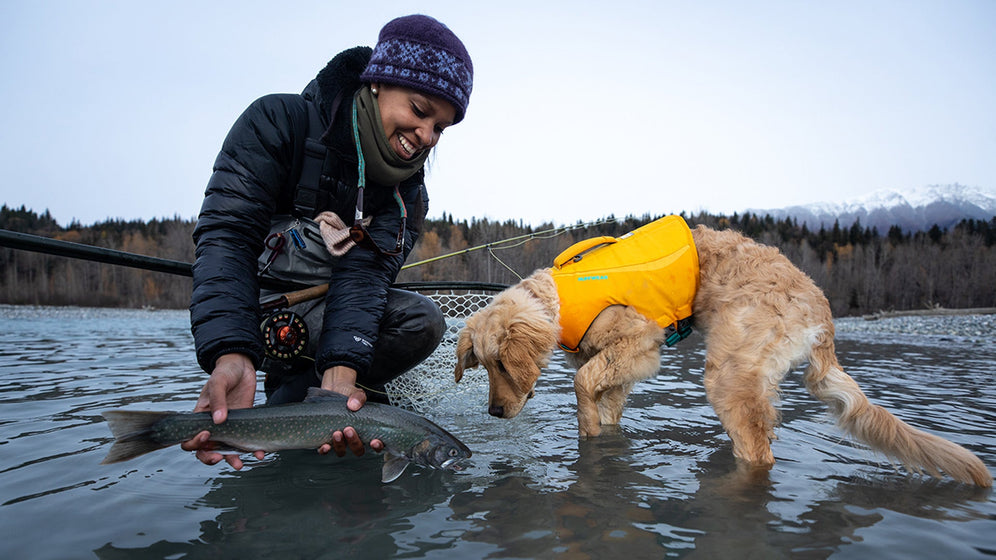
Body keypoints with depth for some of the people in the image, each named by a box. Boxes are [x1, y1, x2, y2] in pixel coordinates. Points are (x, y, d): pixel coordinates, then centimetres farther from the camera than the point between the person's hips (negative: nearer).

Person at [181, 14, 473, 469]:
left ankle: (291, 397, -10)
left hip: (329, 310, 5)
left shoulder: (407, 192, -5)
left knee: (422, 320, -19)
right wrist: (232, 354, -44)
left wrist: (341, 369, -40)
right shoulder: (279, 121, -17)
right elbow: (227, 233, -28)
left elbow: (363, 273, -20)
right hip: (251, 313, -5)